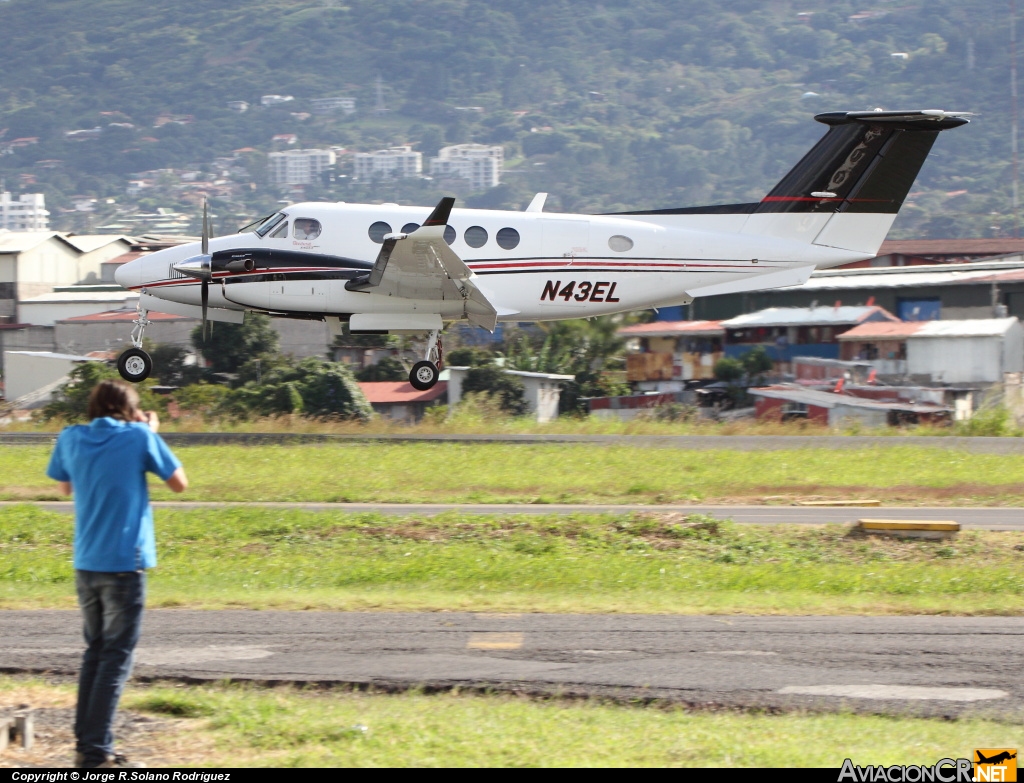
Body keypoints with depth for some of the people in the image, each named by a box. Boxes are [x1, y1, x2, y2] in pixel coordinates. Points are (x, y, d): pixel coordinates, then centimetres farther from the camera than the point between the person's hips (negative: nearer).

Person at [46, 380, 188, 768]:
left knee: (95, 652, 18)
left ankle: (84, 742, 18)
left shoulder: (72, 438, 2)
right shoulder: (139, 436, -9)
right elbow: (180, 483, 1)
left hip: (85, 564, 5)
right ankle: (96, 752, -6)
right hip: (124, 562, -5)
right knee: (116, 657, -1)